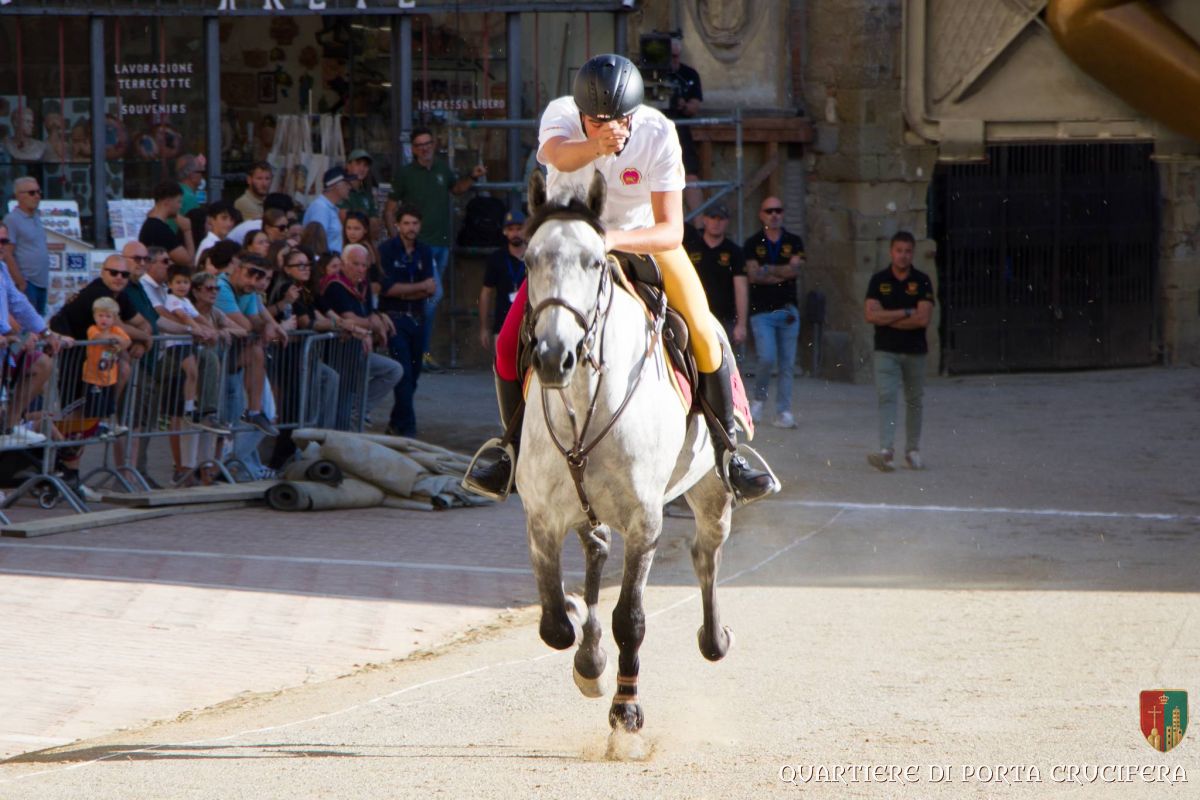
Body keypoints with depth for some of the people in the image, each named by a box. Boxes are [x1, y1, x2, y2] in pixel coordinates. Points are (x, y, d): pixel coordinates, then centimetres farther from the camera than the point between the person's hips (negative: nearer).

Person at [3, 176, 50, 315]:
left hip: (42, 282, 8)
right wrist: (21, 283, -16)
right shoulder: (12, 219, -9)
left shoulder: (37, 217, 15)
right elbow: (8, 256, -14)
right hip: (26, 282, -8)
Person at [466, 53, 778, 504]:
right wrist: (596, 146, -73)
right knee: (511, 344, -11)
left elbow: (671, 231, -32)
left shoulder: (658, 135, -29)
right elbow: (557, 155, -51)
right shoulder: (561, 115, -26)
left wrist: (613, 240, -50)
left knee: (705, 340, -16)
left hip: (645, 240, -1)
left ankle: (727, 450, 5)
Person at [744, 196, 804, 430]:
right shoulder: (752, 243, 6)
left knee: (787, 364, 0)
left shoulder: (794, 242, 9)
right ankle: (759, 398, 7)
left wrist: (767, 270, -10)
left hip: (788, 310, 2)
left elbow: (795, 269, -7)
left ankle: (783, 412, 5)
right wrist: (782, 274, -10)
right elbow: (753, 274, -8)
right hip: (762, 311, -2)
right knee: (767, 357, -17)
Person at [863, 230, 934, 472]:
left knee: (914, 401, 10)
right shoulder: (879, 280, 1)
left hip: (915, 351, 1)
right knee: (886, 397, -14)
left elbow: (923, 318, -13)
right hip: (886, 351, -1)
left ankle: (912, 450, 23)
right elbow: (870, 314, -10)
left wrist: (888, 318, -10)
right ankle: (885, 451, -24)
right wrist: (906, 313, -13)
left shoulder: (922, 281, -2)